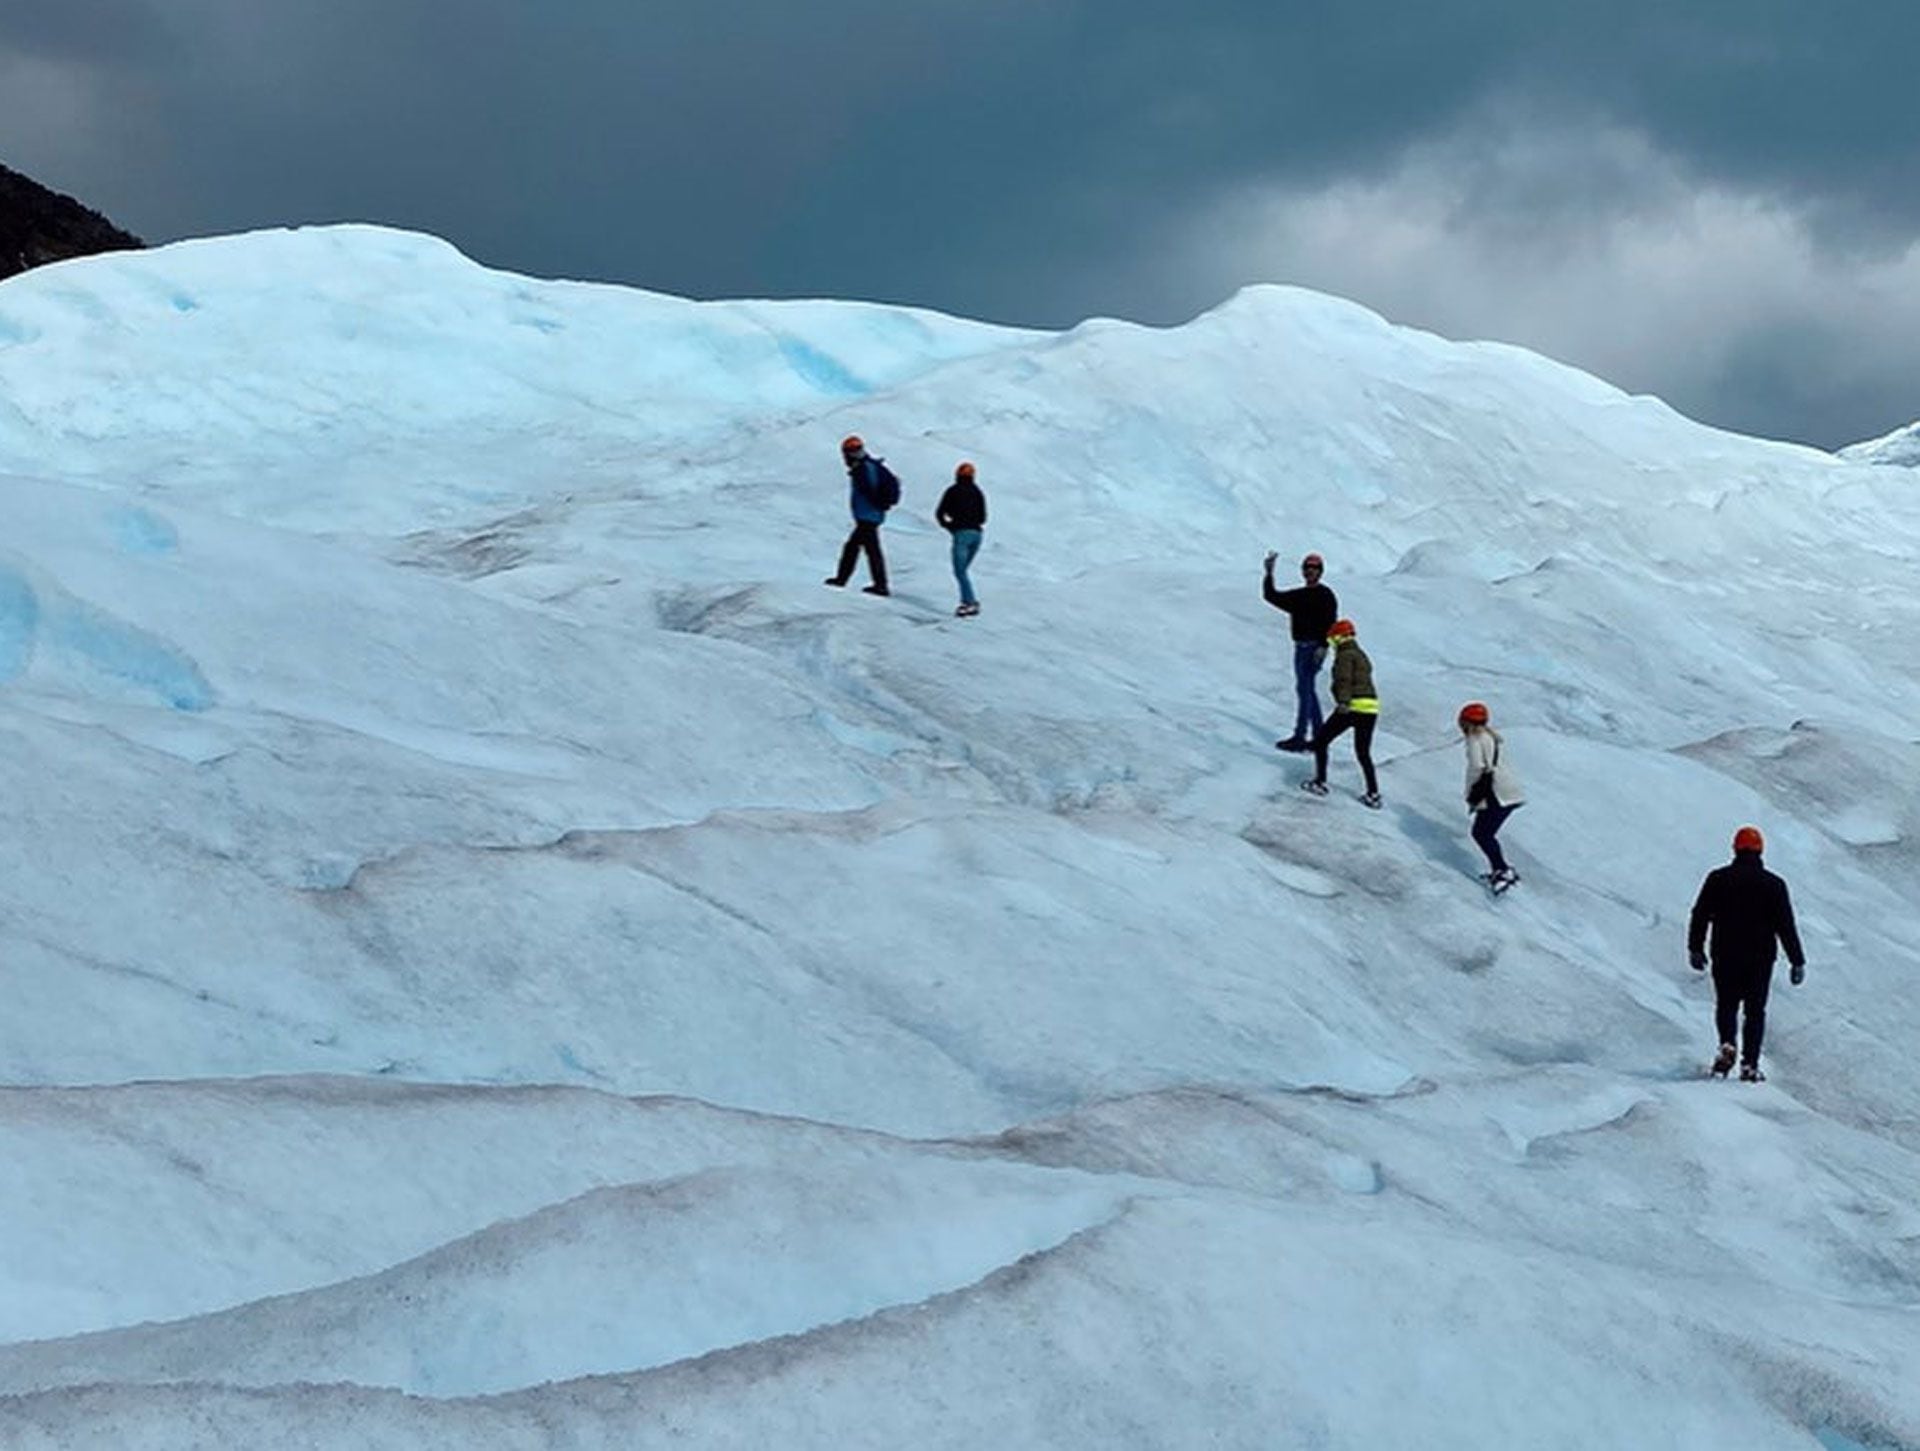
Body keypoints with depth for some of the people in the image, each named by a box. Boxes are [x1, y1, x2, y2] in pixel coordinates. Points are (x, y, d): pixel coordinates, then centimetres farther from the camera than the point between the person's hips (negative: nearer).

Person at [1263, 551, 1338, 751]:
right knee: (1309, 691, 10)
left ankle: (1300, 737, -14)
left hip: (1314, 648, -8)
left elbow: (1330, 622, -13)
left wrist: (1323, 646, -22)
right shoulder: (1298, 596, 17)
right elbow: (1271, 596, 19)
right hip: (1301, 646, 8)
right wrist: (1269, 573, 9)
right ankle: (1318, 737, 14)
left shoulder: (1325, 595, -5)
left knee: (1305, 689, -12)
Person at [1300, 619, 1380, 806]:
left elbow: (1344, 680, -19)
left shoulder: (1345, 656, -5)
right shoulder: (1362, 656, 21)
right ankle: (1373, 794, 7)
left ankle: (1320, 782, 9)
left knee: (1320, 740, 8)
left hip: (1352, 707, -8)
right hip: (1371, 708, 8)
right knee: (1363, 753, 14)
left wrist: (1343, 701, -30)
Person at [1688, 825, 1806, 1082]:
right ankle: (1750, 1064, 1)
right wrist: (1797, 961, 3)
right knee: (1755, 1011, 8)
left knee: (1726, 1005, 13)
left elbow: (1700, 916, 0)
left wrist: (1695, 948, 10)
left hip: (1725, 957, 0)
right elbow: (1786, 925, -2)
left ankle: (1727, 1045, -14)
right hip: (1760, 959, 0)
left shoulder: (1718, 879, -1)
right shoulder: (1774, 884, -2)